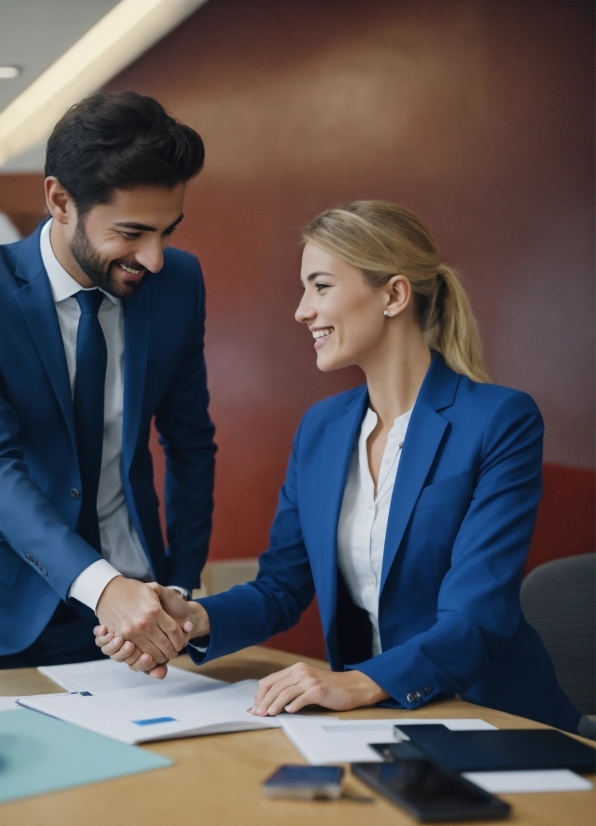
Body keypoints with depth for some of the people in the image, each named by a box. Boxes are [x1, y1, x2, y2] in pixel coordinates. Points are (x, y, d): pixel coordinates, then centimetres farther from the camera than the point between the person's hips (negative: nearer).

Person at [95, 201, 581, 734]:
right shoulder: (321, 428, 8)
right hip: (371, 725, 5)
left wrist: (360, 684, -33)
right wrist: (195, 619, -12)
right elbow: (281, 588, 8)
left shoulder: (501, 422, -11)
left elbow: (477, 619, -18)